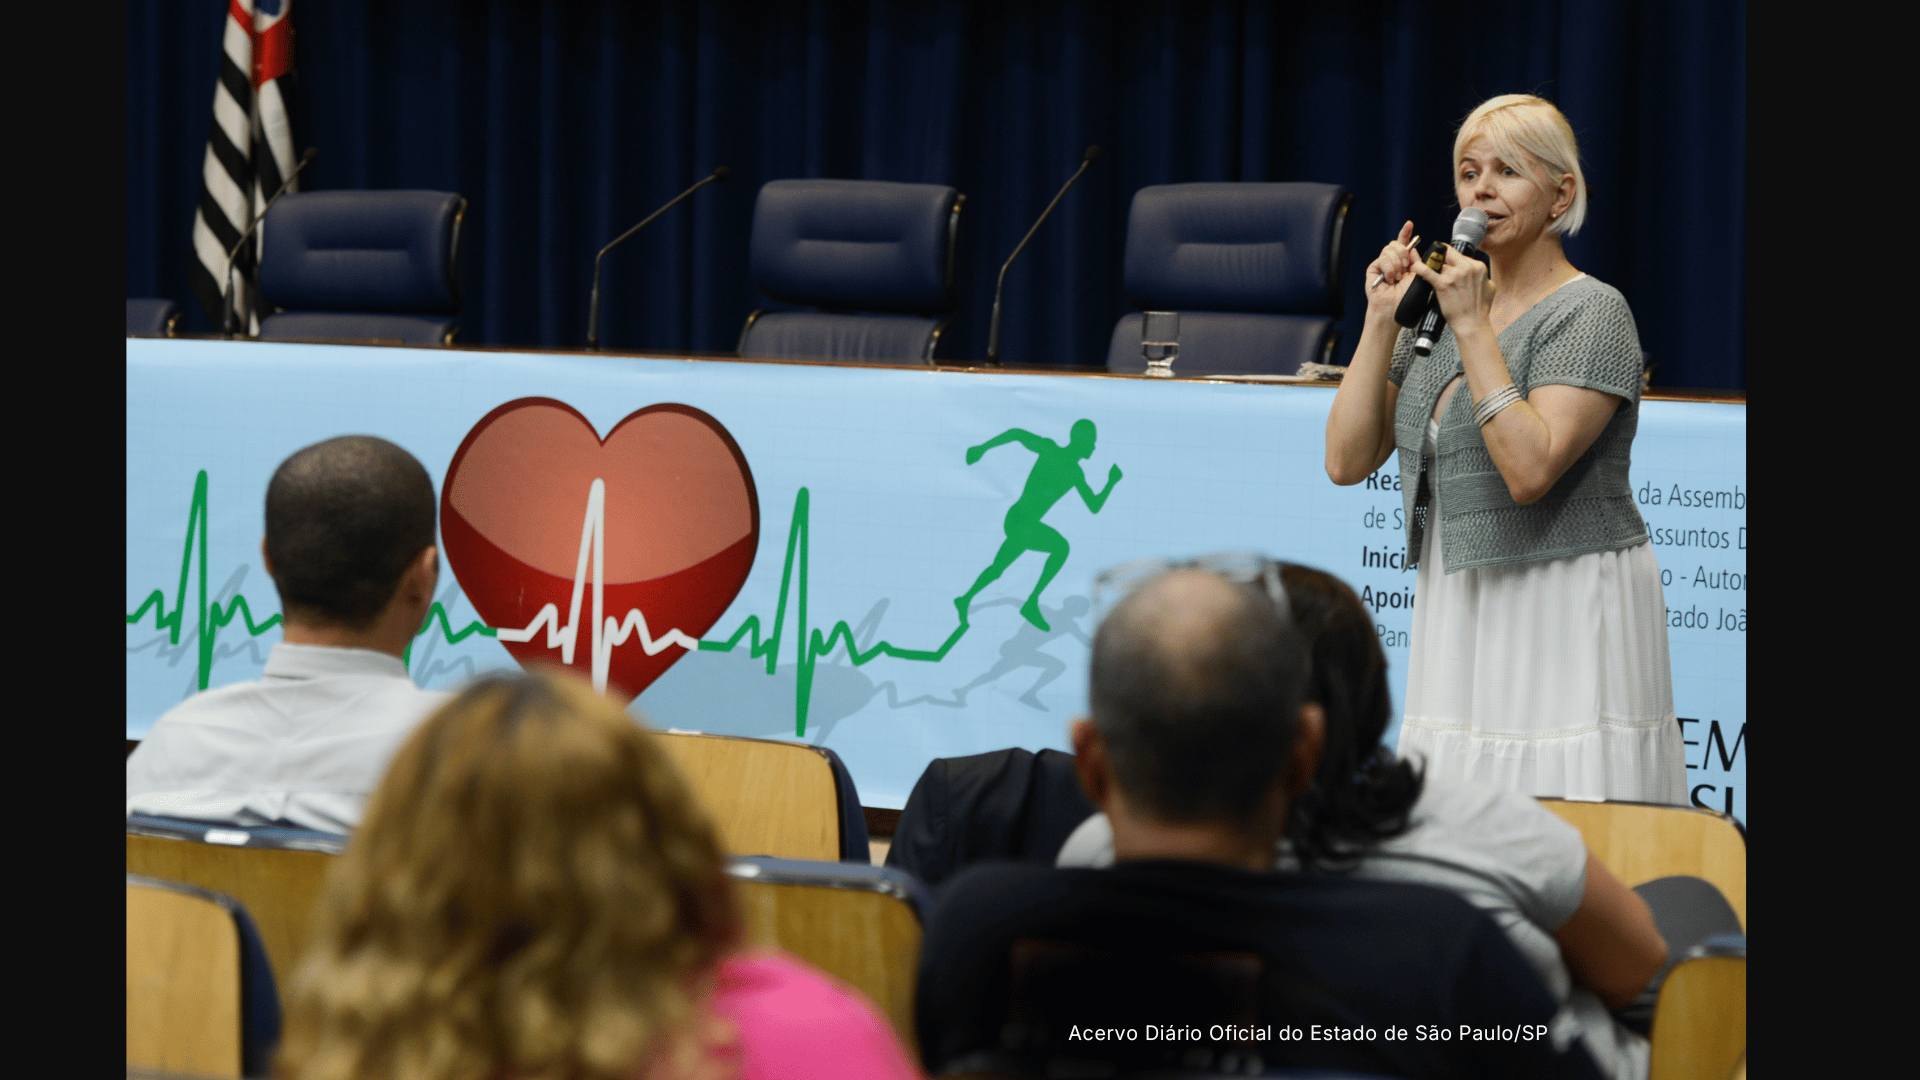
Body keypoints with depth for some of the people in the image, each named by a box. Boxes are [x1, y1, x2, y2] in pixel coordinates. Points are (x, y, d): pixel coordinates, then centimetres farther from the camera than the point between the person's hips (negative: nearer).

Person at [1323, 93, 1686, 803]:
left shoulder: (1590, 313, -7)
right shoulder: (1440, 306, 13)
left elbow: (1529, 470, -21)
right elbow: (1347, 460, 6)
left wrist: (1473, 328, -18)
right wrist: (1382, 318, 0)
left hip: (1568, 610, -6)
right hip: (1457, 611, 6)